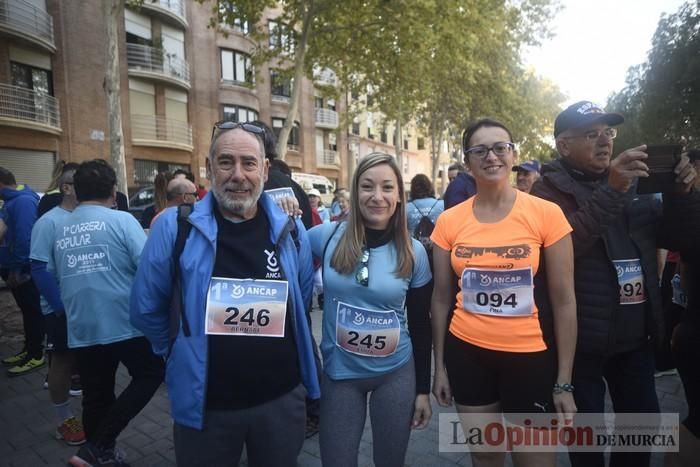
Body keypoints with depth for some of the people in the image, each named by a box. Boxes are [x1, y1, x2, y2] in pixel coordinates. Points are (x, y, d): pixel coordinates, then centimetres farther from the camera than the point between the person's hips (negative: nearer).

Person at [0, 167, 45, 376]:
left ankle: (36, 356, 12)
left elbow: (24, 237, -26)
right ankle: (28, 349, 30)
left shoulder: (23, 202, -20)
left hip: (24, 269, -10)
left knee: (33, 311, 1)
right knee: (27, 309, 18)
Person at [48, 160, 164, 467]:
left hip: (80, 329, 6)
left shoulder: (59, 228, 7)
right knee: (151, 374, 12)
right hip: (124, 323, -5)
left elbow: (52, 276, 18)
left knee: (96, 397, 17)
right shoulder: (121, 220, -10)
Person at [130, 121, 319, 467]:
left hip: (282, 397, 2)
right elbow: (146, 309, -1)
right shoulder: (174, 227, -12)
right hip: (204, 402, -1)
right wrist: (184, 355, 7)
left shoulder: (290, 230, -5)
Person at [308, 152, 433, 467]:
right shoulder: (327, 237, -11)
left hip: (397, 373, 1)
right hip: (339, 373, -1)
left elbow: (420, 323, 1)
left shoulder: (413, 252, -7)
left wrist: (423, 388, 4)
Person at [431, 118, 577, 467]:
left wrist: (564, 382, -4)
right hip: (467, 353, 2)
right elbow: (441, 298, 4)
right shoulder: (449, 221, -4)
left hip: (531, 356, -2)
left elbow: (564, 301, -6)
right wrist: (440, 367, 7)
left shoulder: (546, 214, -9)